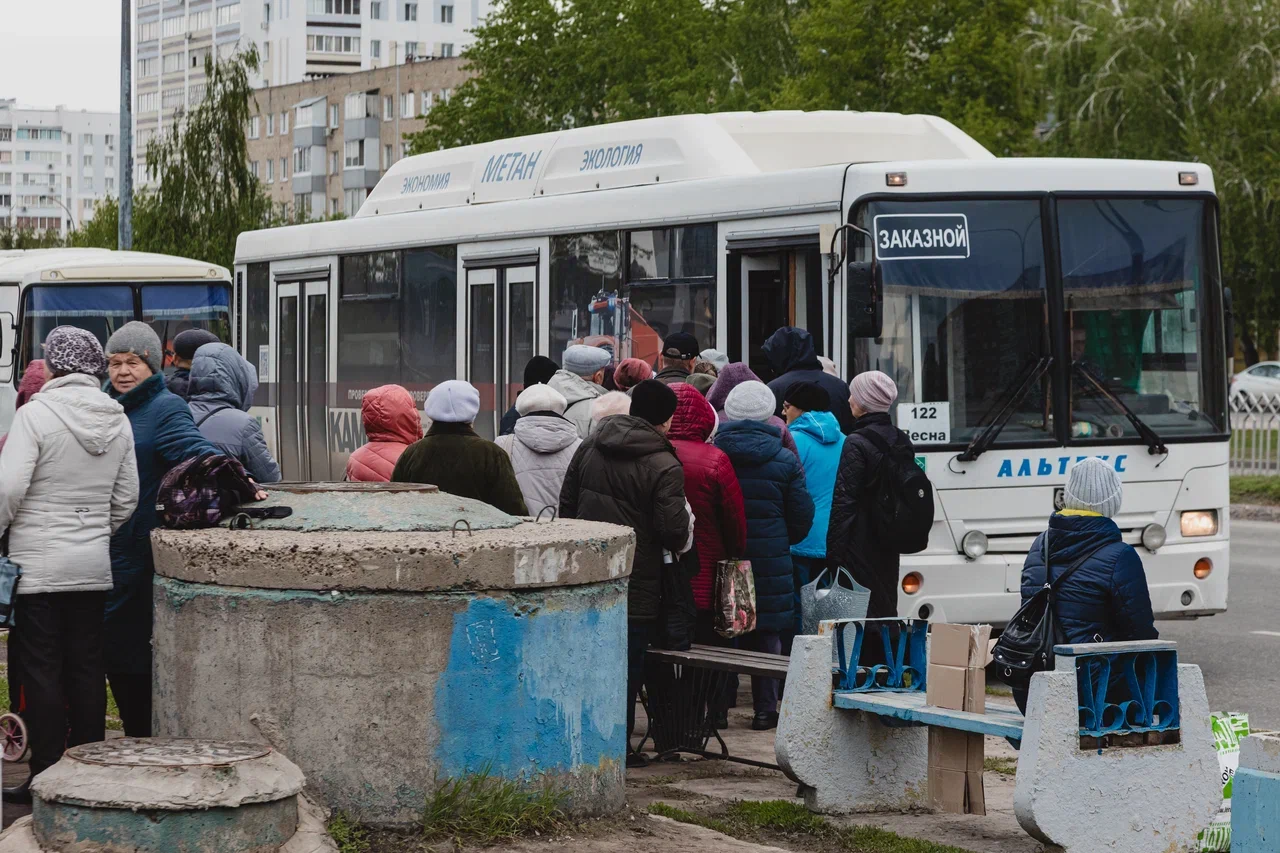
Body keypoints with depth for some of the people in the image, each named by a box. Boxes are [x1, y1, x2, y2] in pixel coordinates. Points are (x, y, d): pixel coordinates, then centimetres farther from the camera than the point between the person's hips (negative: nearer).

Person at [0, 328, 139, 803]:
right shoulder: (117, 421, 6)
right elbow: (126, 500, 11)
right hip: (94, 567, 5)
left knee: (42, 671, 0)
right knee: (87, 669, 10)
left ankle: (46, 777, 1)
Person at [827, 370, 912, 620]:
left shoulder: (856, 443, -14)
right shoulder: (901, 440, 10)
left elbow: (844, 501, -16)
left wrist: (834, 553, -14)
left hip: (861, 543, -8)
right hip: (889, 545, 8)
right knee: (886, 606, 13)